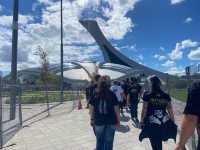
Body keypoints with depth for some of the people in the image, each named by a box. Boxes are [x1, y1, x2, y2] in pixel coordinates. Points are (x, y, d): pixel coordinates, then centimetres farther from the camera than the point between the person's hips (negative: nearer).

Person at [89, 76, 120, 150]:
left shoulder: (94, 94, -8)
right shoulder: (112, 94, -11)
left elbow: (91, 108, -2)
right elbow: (116, 109, -8)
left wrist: (92, 119, 10)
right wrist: (118, 120, 3)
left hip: (99, 121, 1)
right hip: (111, 122, -1)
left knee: (99, 141, 19)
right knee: (109, 141, 15)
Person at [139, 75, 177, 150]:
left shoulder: (147, 95, -10)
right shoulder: (166, 96, 0)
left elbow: (144, 110, -8)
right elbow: (170, 111, 2)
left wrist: (142, 122, 2)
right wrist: (173, 123, 12)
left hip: (152, 124, -4)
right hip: (164, 123, 4)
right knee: (159, 143, 24)